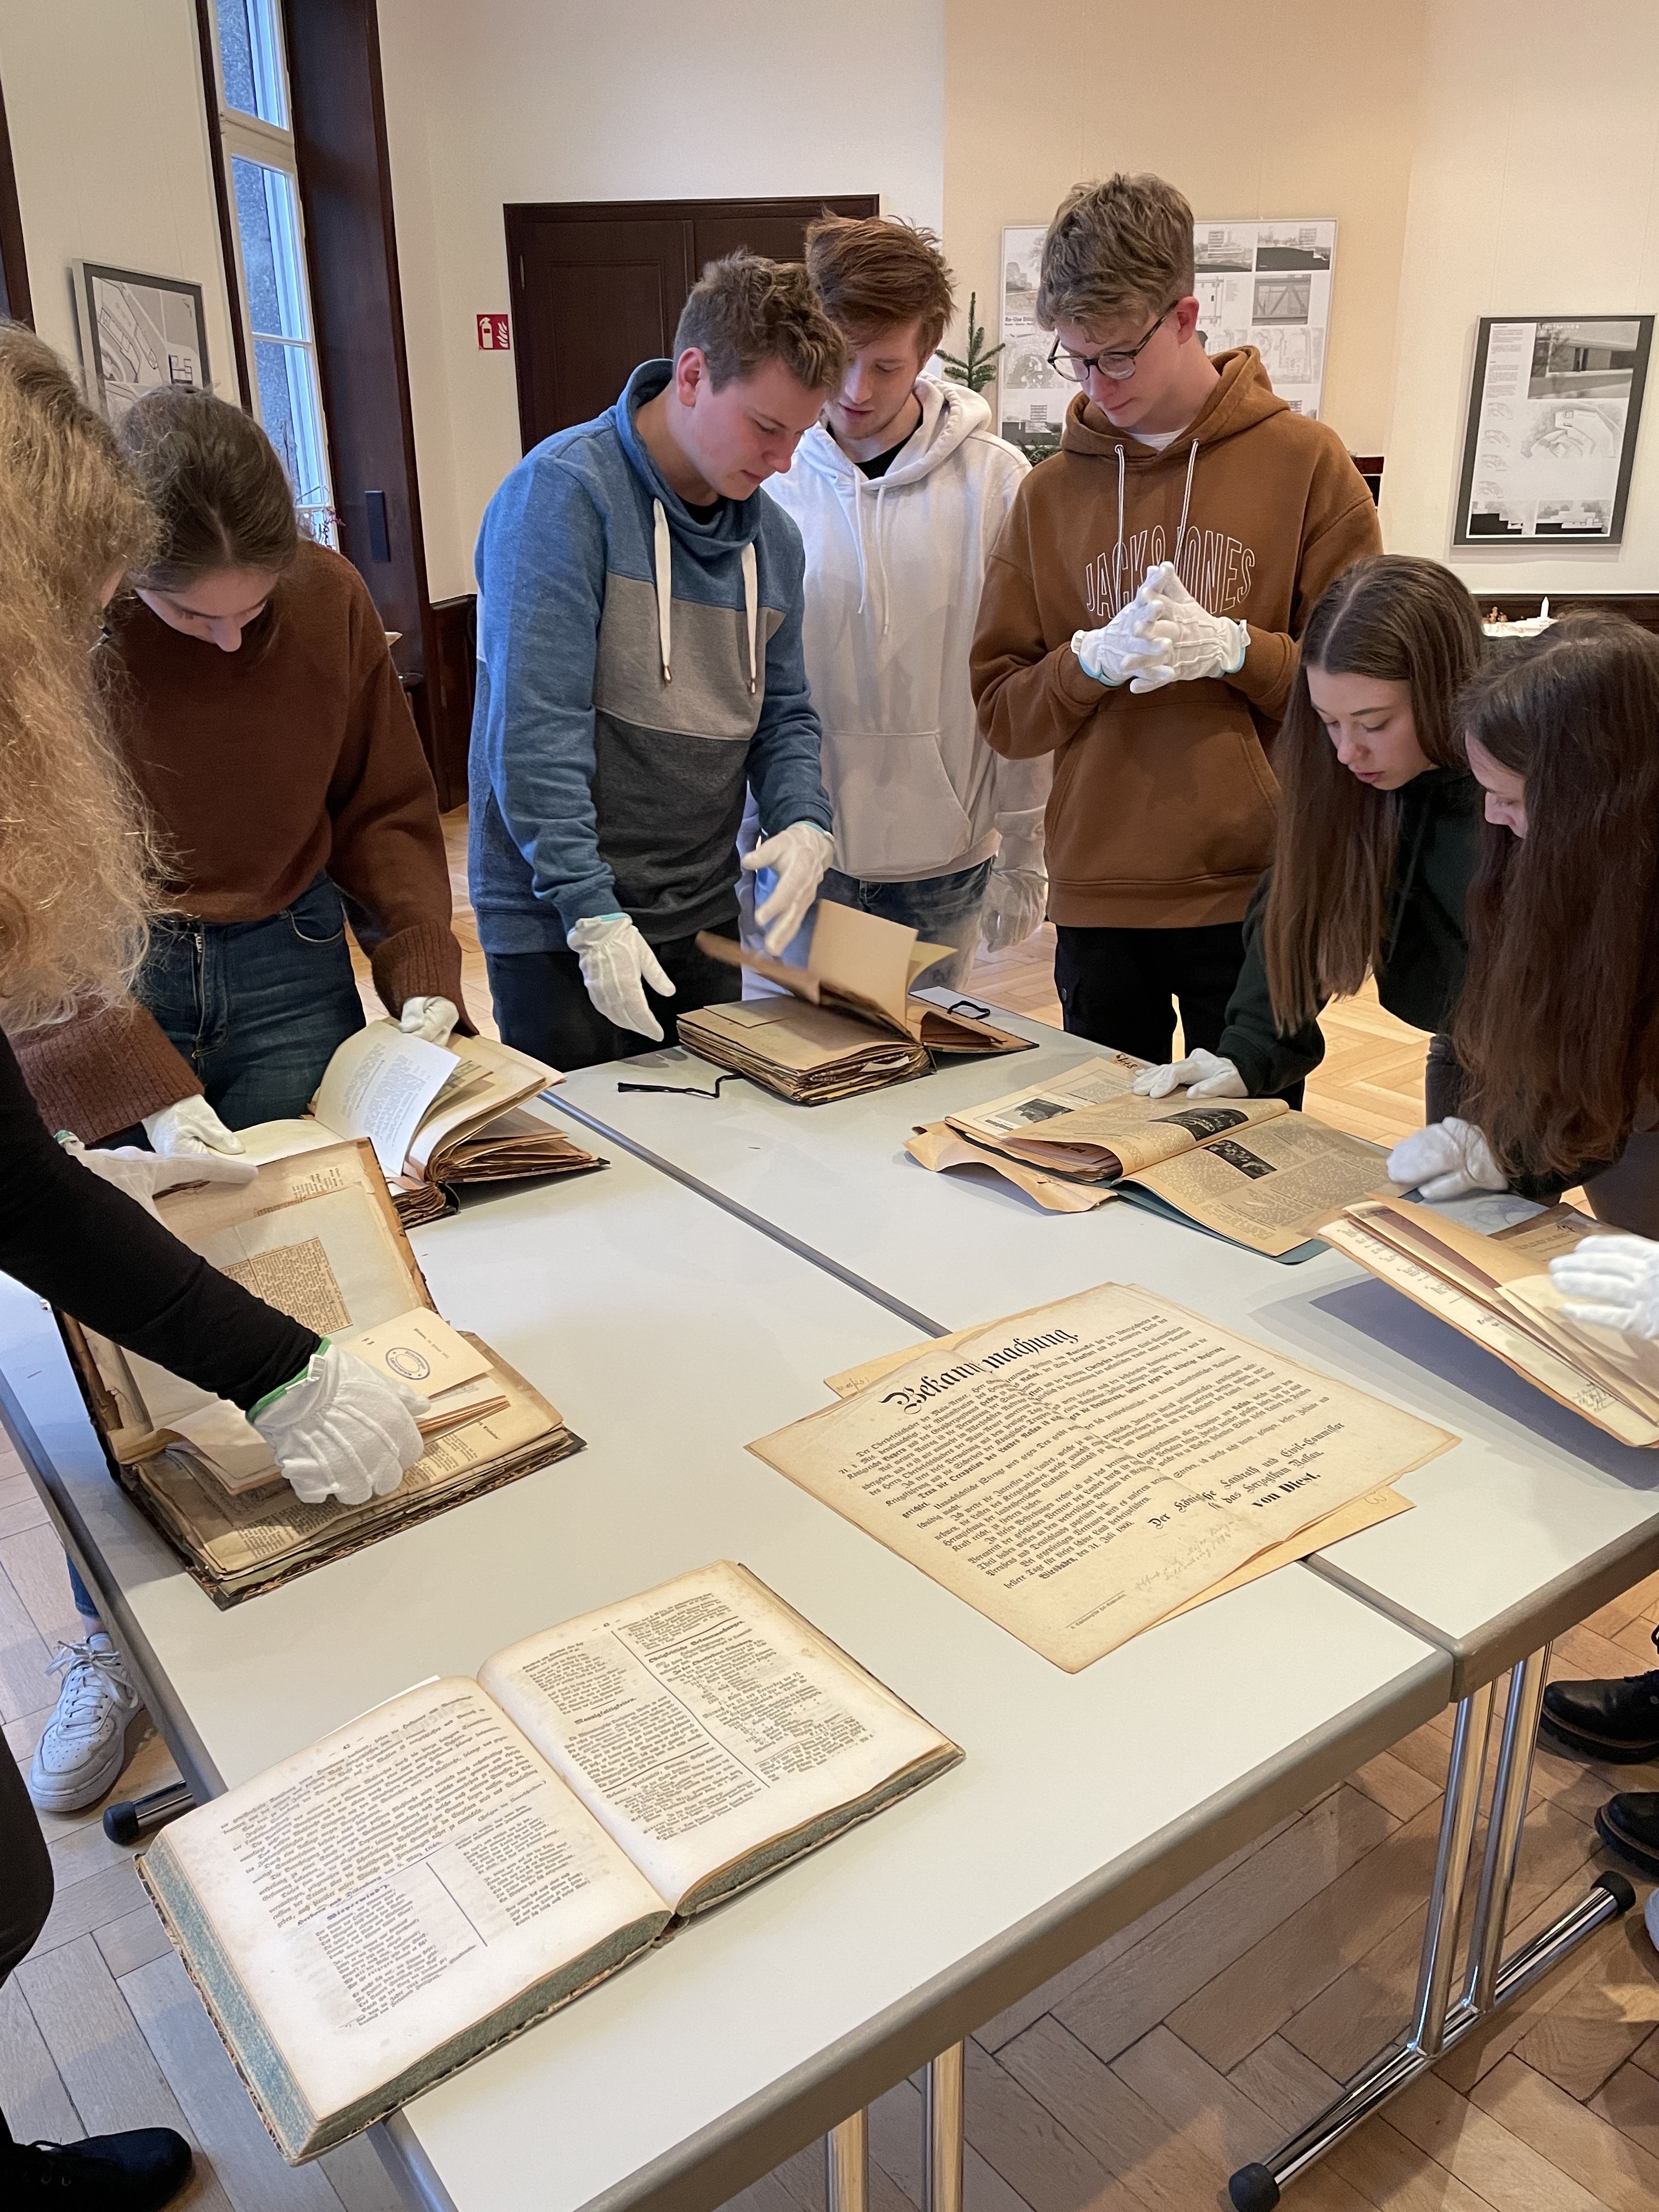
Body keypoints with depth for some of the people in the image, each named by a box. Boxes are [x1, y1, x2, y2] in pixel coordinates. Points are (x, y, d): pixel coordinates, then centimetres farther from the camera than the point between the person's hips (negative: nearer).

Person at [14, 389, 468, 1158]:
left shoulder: (328, 596, -6)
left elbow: (383, 810, 5)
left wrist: (421, 969, -10)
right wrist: (141, 1088, -26)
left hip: (290, 966, 3)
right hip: (101, 986, -2)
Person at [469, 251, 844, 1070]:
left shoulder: (772, 535, 8)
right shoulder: (563, 493, -14)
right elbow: (536, 730, -20)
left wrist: (804, 821, -7)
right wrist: (592, 913, -24)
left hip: (704, 915, 7)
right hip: (558, 926, -6)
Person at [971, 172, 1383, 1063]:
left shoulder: (1305, 461, 0)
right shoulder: (1049, 493, 9)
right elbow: (1000, 712, 5)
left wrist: (1233, 648, -16)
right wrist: (1092, 659, -13)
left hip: (1259, 895, -2)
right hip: (1097, 900, 2)